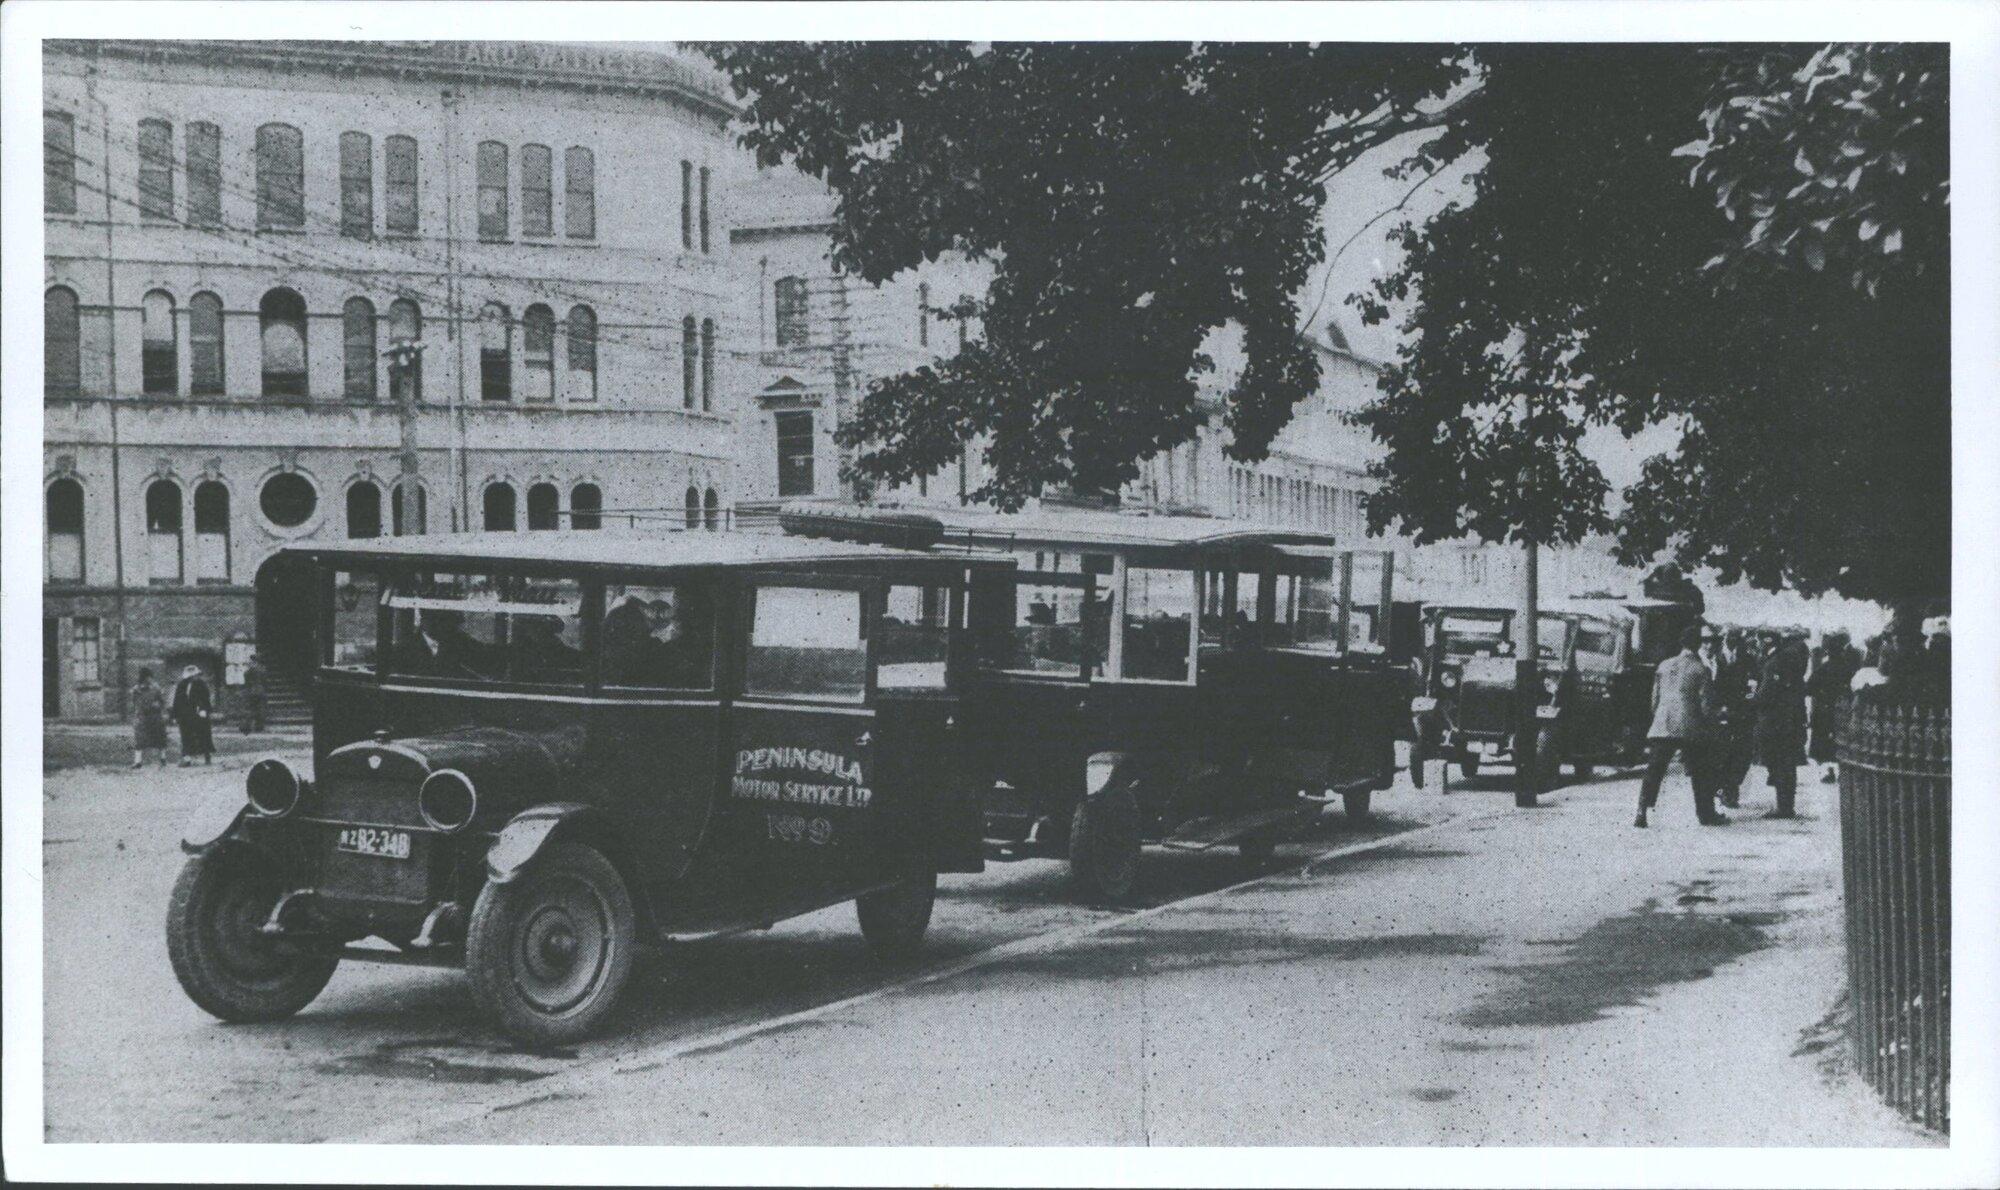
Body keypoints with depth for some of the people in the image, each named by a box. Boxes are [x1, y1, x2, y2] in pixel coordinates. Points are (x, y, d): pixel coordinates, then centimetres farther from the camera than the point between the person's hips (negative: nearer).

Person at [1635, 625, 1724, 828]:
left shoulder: (1664, 666, 9)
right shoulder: (1700, 669, -3)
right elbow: (1706, 704, -3)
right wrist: (1707, 720, 14)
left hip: (1662, 727, 3)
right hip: (1690, 729, -3)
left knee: (1653, 771, 1)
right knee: (1700, 773, 10)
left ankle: (1642, 812, -9)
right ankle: (1706, 813, 16)